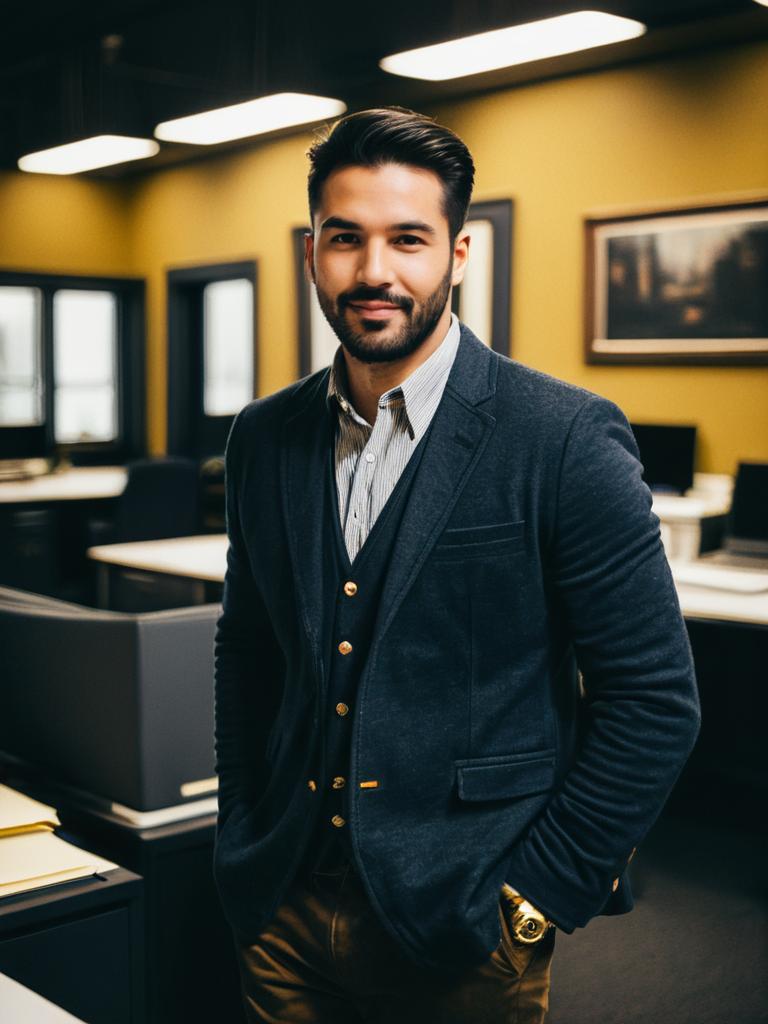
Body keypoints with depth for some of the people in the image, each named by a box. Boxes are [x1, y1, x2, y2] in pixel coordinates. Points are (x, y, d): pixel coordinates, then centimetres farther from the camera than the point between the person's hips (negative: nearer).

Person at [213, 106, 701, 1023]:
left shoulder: (568, 439, -14)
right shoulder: (264, 437, 2)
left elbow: (655, 702, -11)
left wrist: (539, 891, -11)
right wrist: (242, 837, 8)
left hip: (461, 934, -4)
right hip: (282, 907, 4)